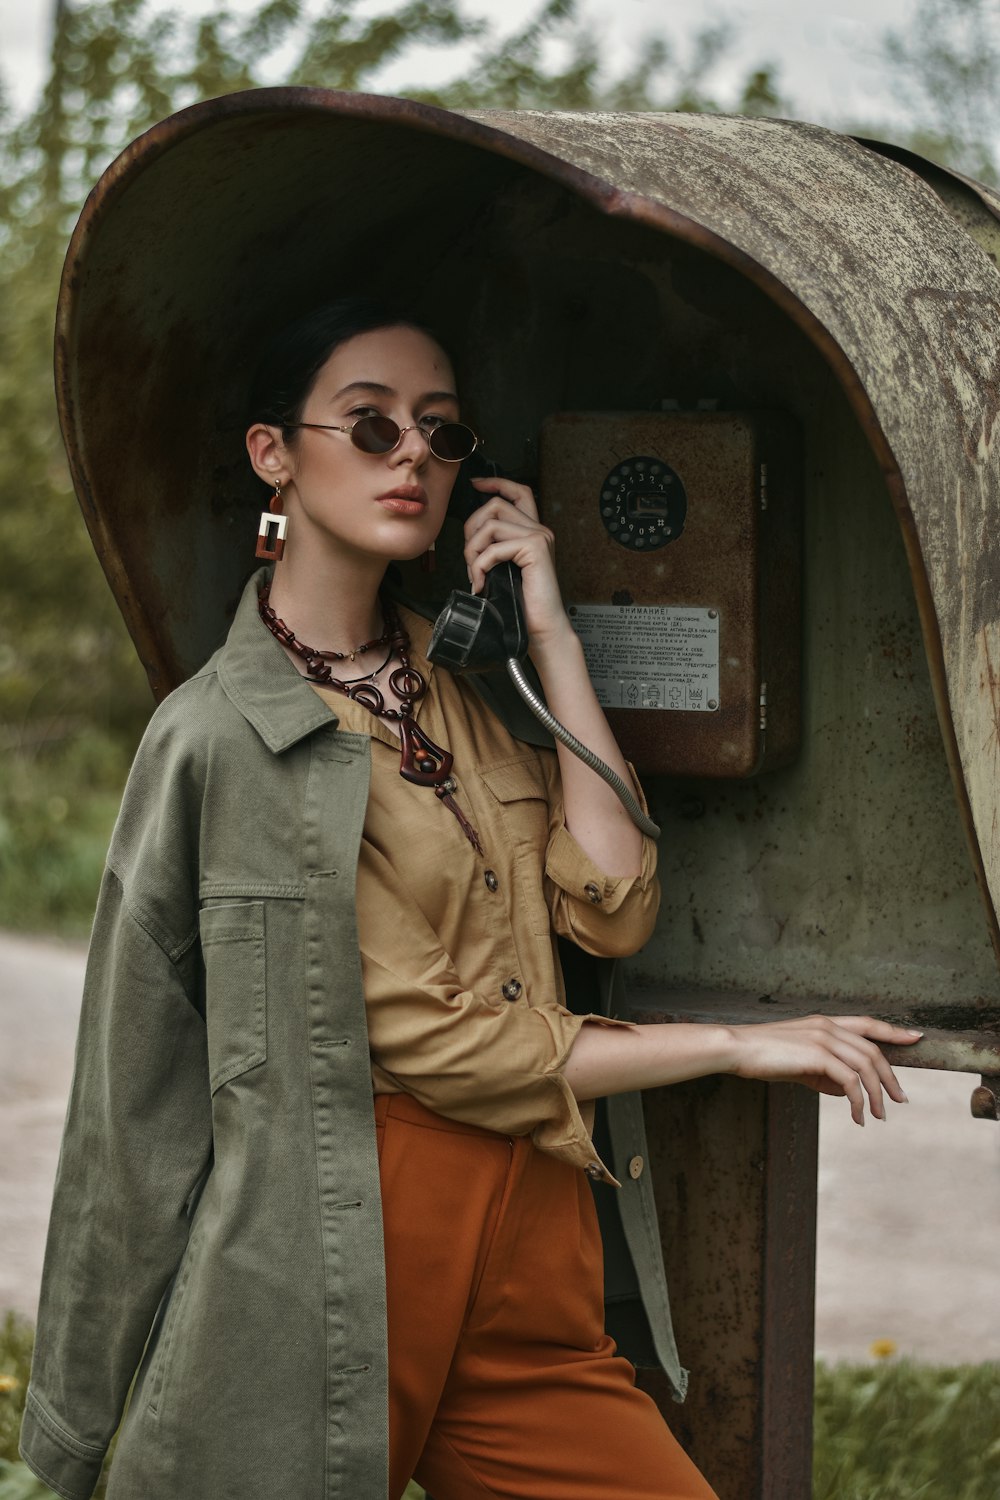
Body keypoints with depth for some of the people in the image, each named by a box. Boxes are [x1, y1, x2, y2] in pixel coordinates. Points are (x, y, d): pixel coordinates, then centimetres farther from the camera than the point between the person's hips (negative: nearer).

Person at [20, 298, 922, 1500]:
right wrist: (734, 1048, -7)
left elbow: (611, 910, 1)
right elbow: (419, 1037, -10)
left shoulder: (466, 691, 15)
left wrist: (552, 635, 2)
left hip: (532, 1267, 6)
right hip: (346, 1284, -6)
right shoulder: (222, 732, -6)